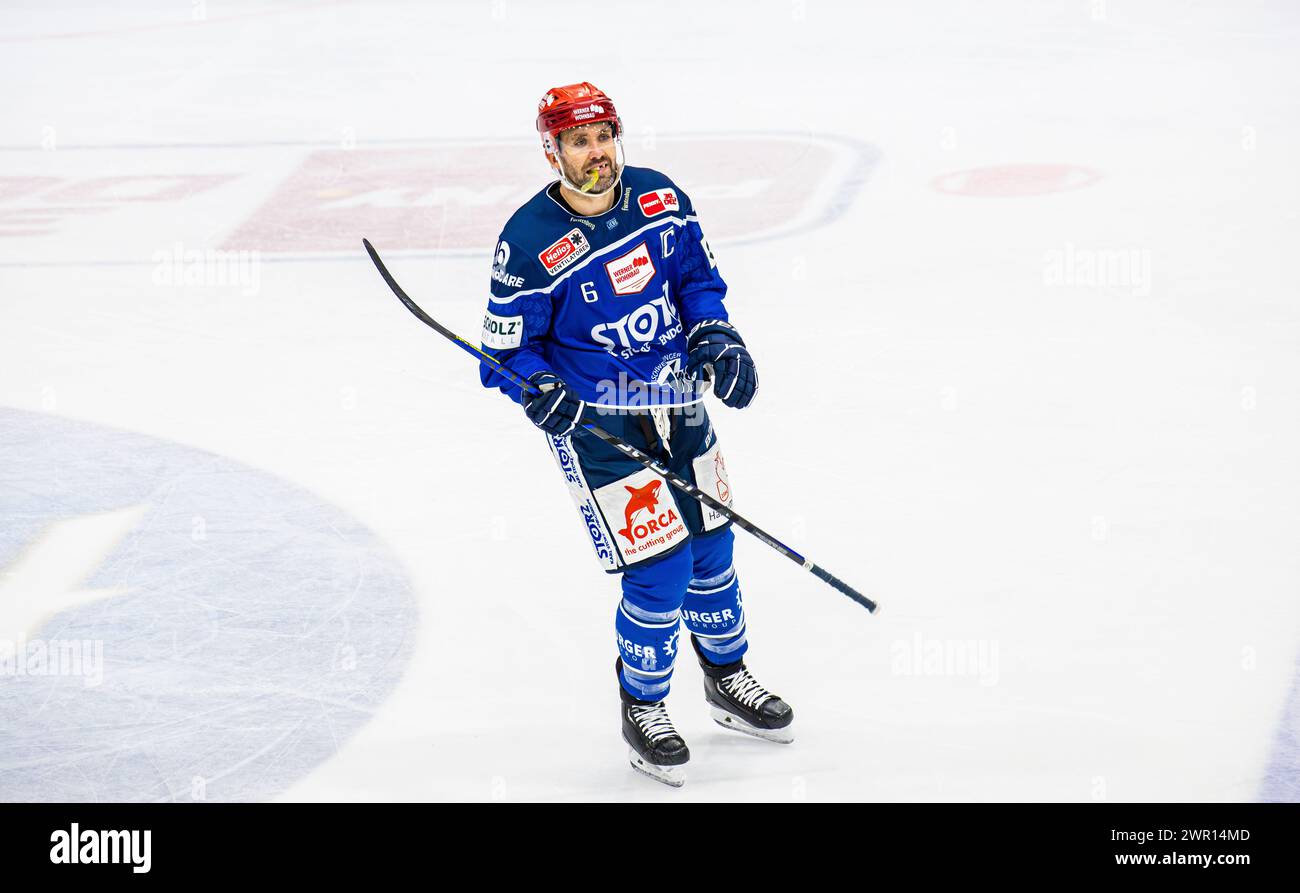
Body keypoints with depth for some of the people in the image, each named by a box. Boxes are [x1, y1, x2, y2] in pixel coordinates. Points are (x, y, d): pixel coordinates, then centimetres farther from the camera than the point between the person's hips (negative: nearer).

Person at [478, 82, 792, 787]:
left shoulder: (660, 199, -4)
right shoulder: (530, 242, -18)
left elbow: (696, 274, 11)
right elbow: (509, 346, -10)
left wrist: (713, 334, -6)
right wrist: (540, 388, -29)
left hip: (678, 405, 6)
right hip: (594, 422, -6)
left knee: (711, 547, 16)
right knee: (659, 569, -11)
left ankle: (727, 681, 40)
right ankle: (641, 710, 12)